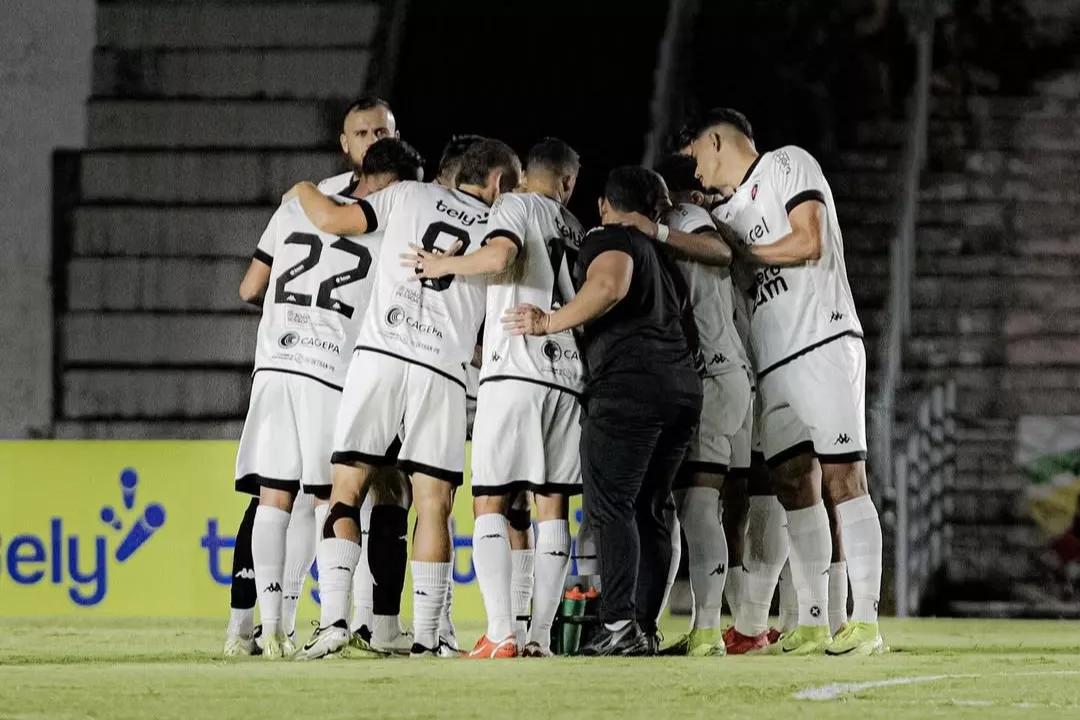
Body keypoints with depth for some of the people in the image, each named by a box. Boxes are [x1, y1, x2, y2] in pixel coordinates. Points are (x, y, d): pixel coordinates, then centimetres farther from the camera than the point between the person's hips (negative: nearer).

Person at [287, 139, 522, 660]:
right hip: (442, 370, 0)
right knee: (433, 504, 4)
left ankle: (333, 619, -12)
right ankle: (426, 638, 0)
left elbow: (333, 220, 4)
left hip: (378, 356, 0)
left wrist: (305, 191, 23)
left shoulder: (411, 196, 11)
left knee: (346, 492, 2)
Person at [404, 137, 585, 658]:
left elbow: (498, 257, -16)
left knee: (491, 503, -3)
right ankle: (540, 636, 0)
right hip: (569, 376, 5)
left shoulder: (515, 206, 3)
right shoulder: (575, 230, 23)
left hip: (516, 370, -5)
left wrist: (444, 265, -2)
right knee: (553, 507, 6)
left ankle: (501, 634, -14)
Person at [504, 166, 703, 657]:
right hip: (683, 384, 8)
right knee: (648, 511, 11)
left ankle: (619, 624, -19)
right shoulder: (663, 254, 27)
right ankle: (645, 626, 6)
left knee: (610, 506, -8)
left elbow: (610, 286, -18)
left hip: (629, 385, -8)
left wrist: (549, 323, -12)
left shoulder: (609, 240, 3)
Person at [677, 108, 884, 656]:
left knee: (842, 479, -10)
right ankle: (812, 626, 5)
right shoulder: (731, 212, 24)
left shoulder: (788, 165, 2)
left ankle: (866, 621, -13)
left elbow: (809, 242, -9)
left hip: (822, 344, -8)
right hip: (773, 363, 8)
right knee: (794, 488, 3)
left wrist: (741, 254, -2)